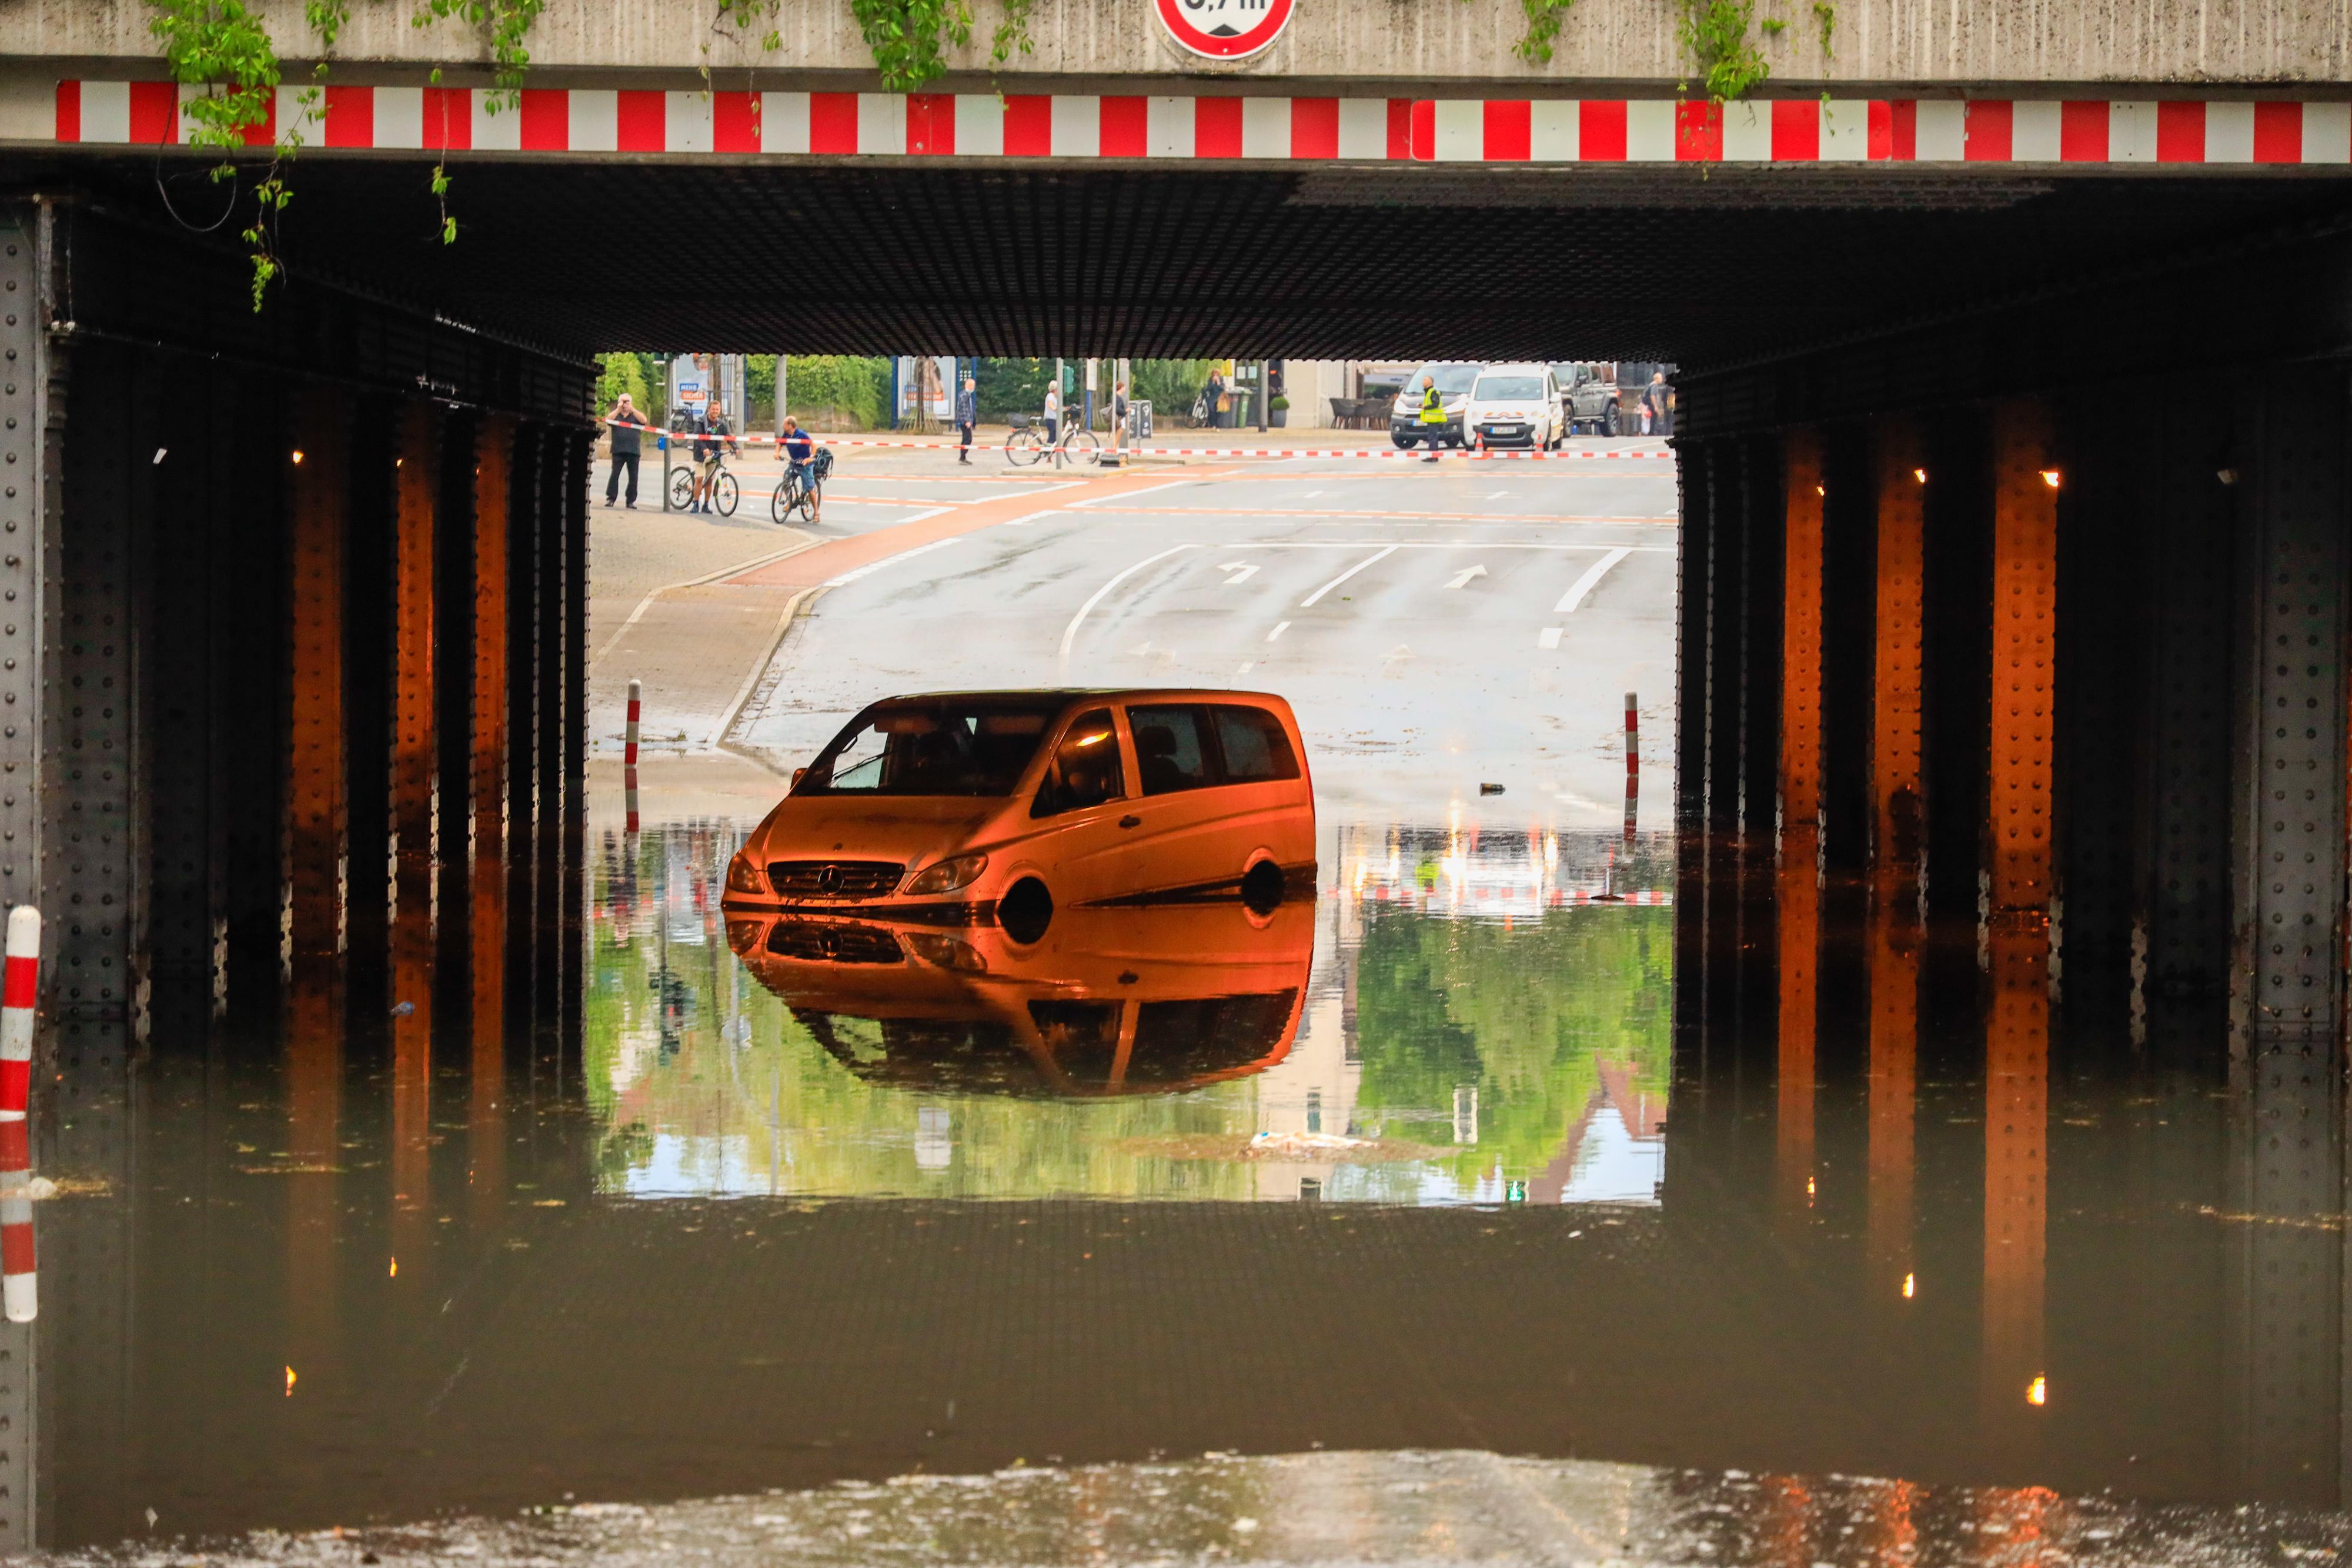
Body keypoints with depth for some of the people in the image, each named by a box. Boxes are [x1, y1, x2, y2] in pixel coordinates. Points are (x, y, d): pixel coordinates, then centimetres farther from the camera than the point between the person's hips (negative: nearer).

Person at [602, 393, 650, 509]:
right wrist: (618, 410, -13)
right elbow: (608, 419, -5)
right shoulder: (616, 415, 15)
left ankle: (631, 501, 6)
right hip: (618, 450, -1)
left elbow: (643, 420, -5)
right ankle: (611, 498, -7)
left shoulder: (635, 416, 14)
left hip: (633, 451, 1)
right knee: (614, 474, -9)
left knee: (633, 477, 1)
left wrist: (632, 409, -13)